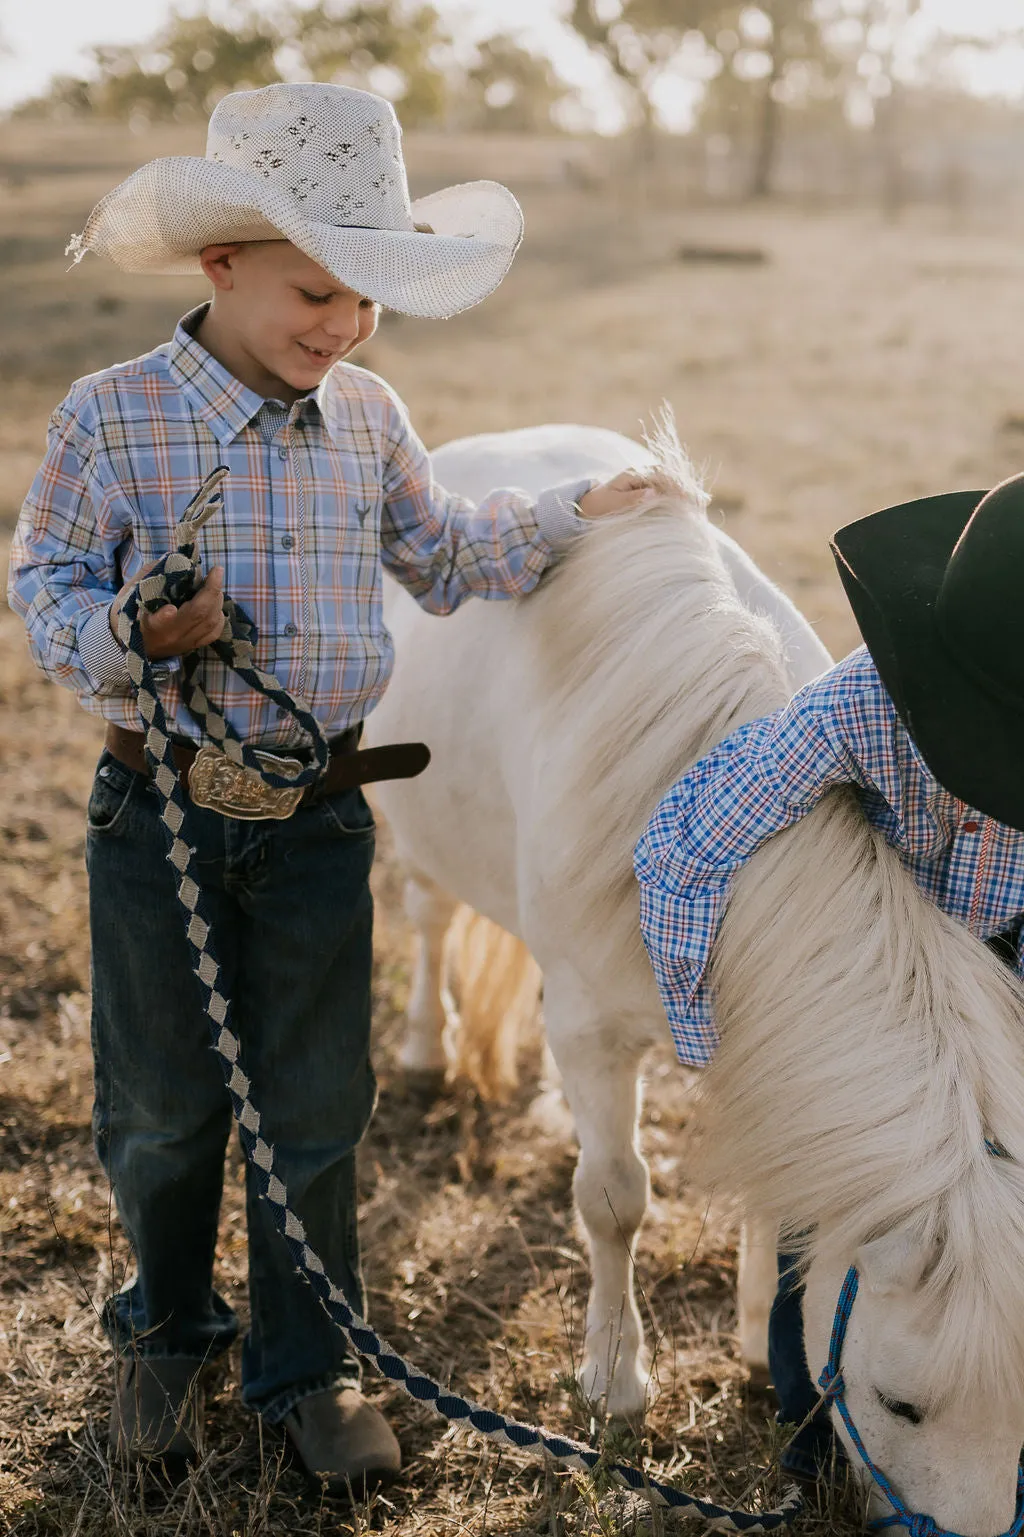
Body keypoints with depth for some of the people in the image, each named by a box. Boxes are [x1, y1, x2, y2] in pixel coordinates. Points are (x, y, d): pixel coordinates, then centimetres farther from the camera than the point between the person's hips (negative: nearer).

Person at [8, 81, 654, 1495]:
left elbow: (443, 557, 15)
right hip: (161, 809, -2)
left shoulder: (369, 419, 2)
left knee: (316, 1105, 10)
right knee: (162, 1105, 12)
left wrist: (575, 518, 4)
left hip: (321, 811, 3)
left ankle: (304, 1365, 29)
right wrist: (133, 634, -25)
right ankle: (167, 1332, 39)